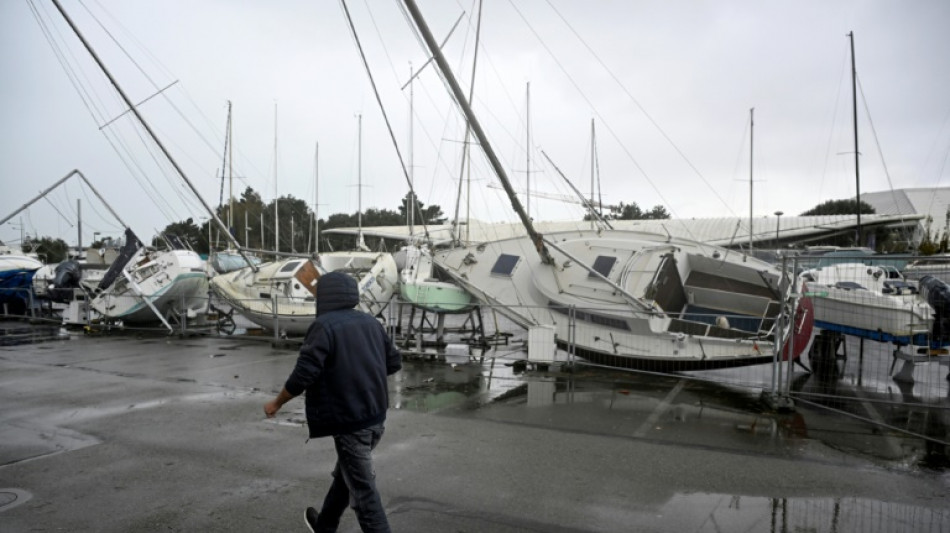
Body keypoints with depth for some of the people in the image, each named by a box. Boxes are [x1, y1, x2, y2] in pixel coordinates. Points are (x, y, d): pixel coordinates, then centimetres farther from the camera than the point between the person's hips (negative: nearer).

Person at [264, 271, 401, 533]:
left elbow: (302, 376, -19)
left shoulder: (324, 326, -15)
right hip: (375, 415, 8)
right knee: (345, 473, 26)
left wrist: (276, 403, -3)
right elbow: (395, 361, 11)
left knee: (362, 489, 1)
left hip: (350, 420, -8)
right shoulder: (371, 322, 6)